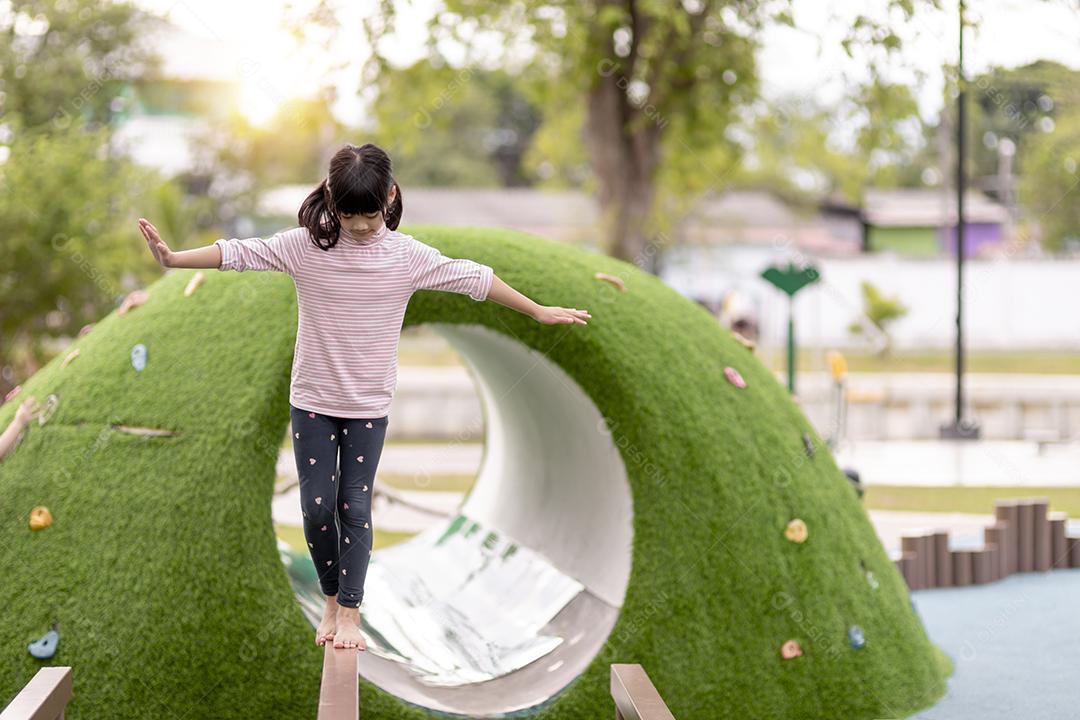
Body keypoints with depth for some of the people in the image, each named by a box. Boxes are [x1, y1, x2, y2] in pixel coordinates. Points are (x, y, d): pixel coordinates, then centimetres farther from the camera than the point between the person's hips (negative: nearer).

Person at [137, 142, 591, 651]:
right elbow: (239, 253, -11)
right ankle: (331, 598, 20)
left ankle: (350, 611, 11)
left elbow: (473, 278, 1)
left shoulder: (407, 256, -6)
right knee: (316, 505, 1)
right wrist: (172, 258, -21)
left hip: (369, 405, 0)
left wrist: (539, 312, 7)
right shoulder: (304, 246, -8)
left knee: (355, 507, 2)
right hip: (312, 399, 0)